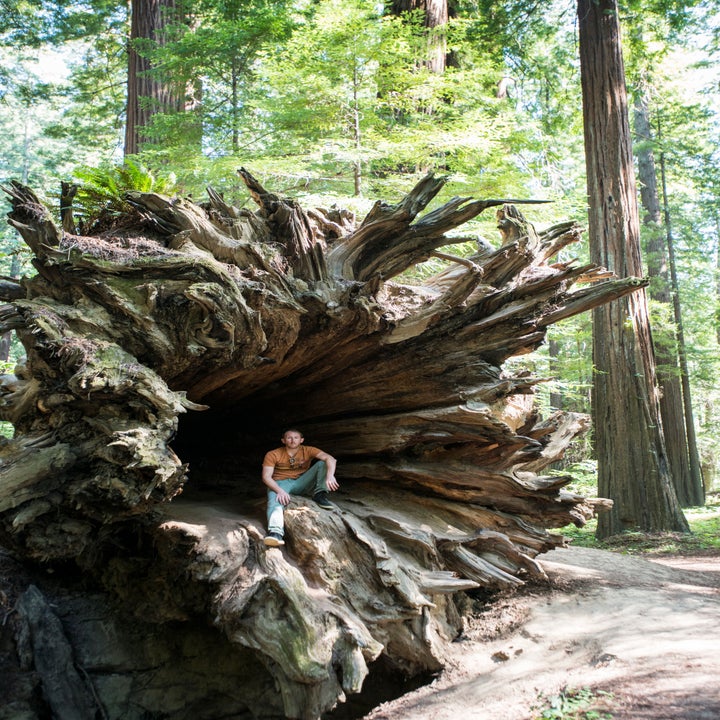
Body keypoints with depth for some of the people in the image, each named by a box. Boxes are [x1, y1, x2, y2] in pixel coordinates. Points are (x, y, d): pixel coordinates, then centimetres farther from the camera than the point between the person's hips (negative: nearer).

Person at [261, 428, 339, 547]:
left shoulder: (308, 451, -3)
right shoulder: (273, 455, -5)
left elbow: (330, 459, -17)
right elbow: (266, 477, -14)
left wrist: (330, 476, -39)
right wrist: (279, 490, -33)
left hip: (302, 483, 2)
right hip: (281, 483, -2)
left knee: (323, 463, -14)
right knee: (275, 499, -39)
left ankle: (320, 495, -24)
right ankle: (276, 531, -59)